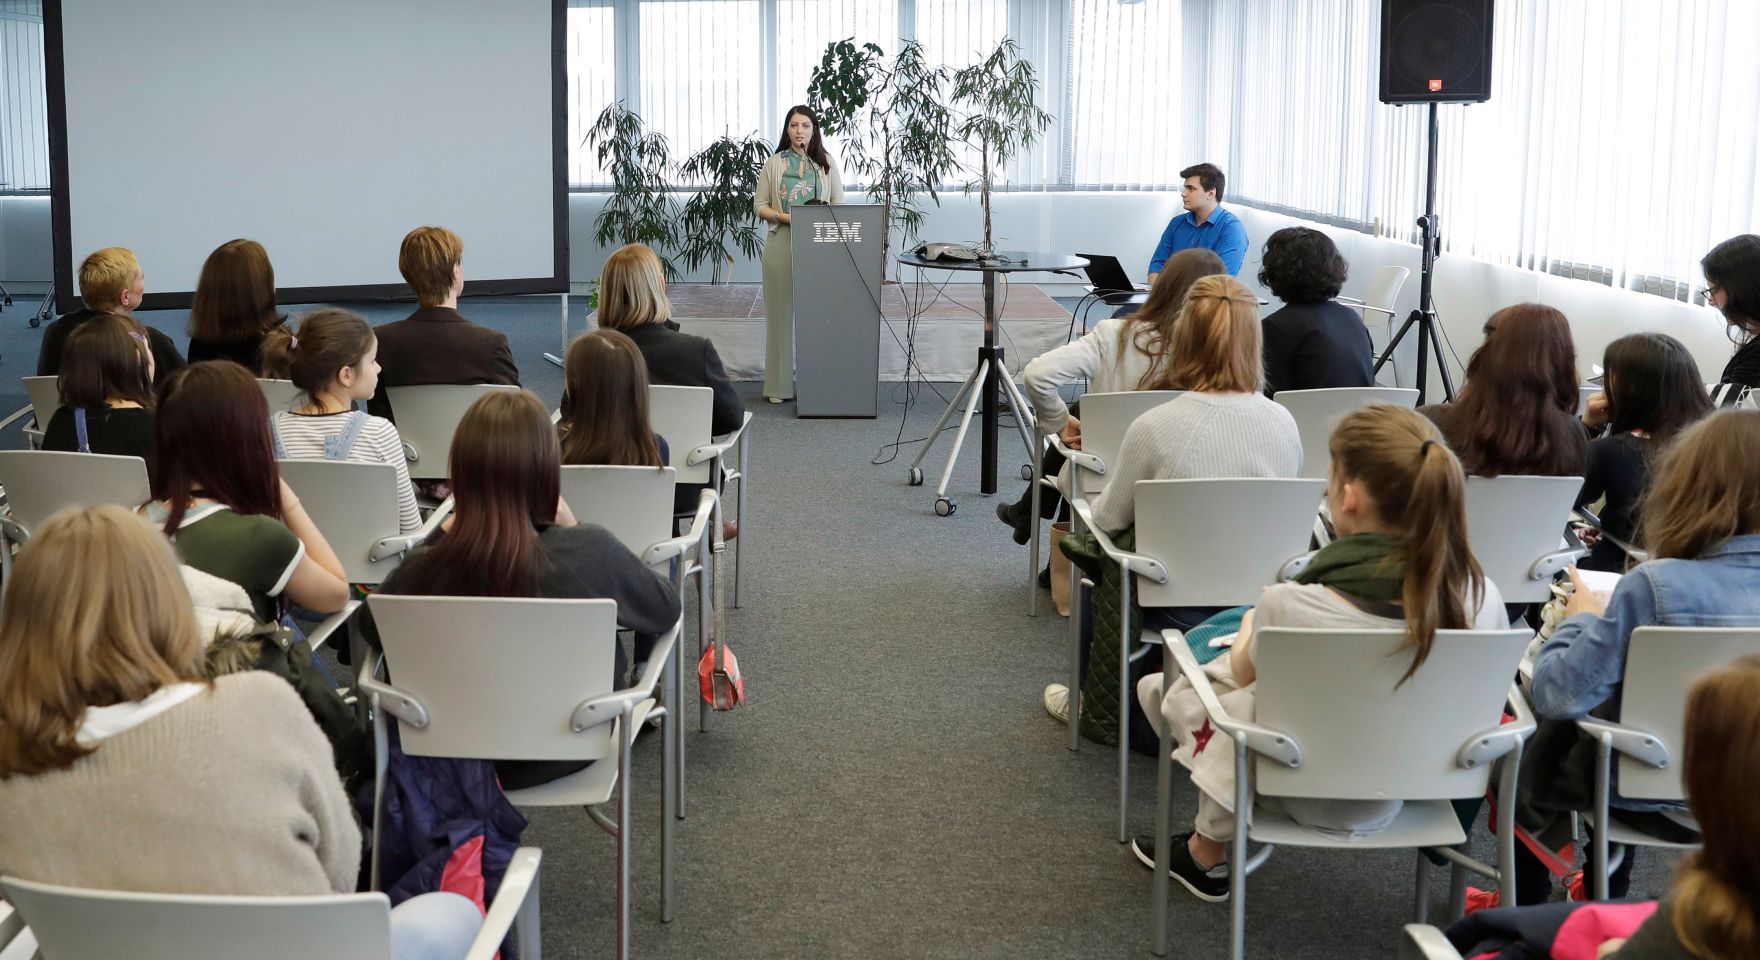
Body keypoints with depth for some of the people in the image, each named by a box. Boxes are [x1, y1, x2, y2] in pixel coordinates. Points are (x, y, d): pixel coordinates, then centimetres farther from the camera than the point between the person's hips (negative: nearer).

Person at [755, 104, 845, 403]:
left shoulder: (827, 164, 9)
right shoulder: (774, 164, 7)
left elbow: (839, 205, 9)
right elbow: (759, 205, 6)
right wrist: (786, 217, -11)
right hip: (782, 242, -1)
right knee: (781, 310, 0)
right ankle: (779, 384, 5)